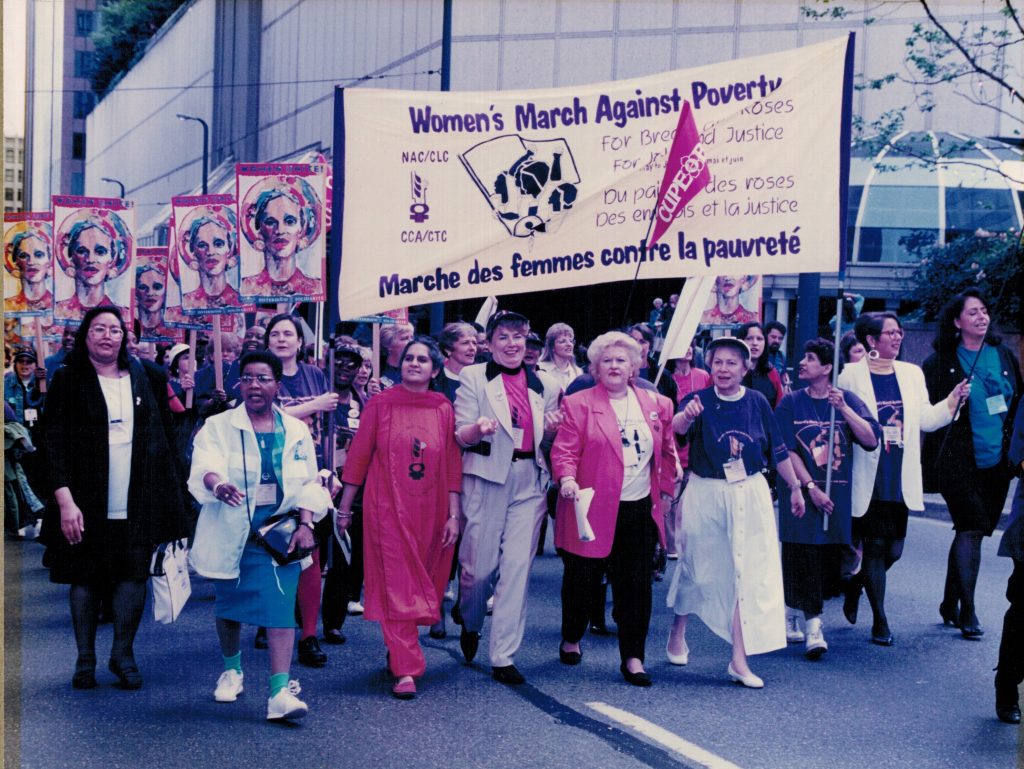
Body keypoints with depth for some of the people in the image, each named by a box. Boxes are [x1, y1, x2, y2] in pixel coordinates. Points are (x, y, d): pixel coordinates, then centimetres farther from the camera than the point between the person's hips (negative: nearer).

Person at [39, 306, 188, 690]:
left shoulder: (144, 377, 9)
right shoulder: (68, 381, 1)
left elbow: (163, 436, 14)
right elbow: (54, 443, -5)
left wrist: (166, 494, 9)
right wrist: (64, 499, -14)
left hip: (138, 502, 2)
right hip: (86, 502, -2)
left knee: (134, 575, -1)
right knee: (84, 578, 4)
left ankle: (123, 654, 14)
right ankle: (85, 659, 17)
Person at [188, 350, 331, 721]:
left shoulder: (295, 430, 8)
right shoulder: (218, 426, 0)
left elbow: (309, 483, 8)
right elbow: (205, 466, -18)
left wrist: (306, 524, -7)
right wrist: (218, 485, -41)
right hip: (231, 532, 0)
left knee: (280, 604, -13)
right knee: (229, 605, 12)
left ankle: (280, 691, -16)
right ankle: (232, 669, 39)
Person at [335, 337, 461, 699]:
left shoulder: (443, 409, 4)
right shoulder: (381, 404, -1)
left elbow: (452, 464, 4)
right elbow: (359, 455, 2)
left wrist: (454, 514, 0)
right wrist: (344, 508, 2)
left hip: (430, 512, 3)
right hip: (388, 509, -3)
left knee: (422, 585, 11)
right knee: (396, 588, -4)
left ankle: (399, 652, 31)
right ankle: (406, 670, -5)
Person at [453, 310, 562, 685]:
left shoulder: (544, 384, 12)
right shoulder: (473, 377, 3)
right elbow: (461, 436, -2)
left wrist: (551, 426, -5)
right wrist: (478, 428, -24)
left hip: (530, 481, 3)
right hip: (486, 478, -3)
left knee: (517, 566, -2)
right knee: (480, 564, 0)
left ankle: (503, 657, 5)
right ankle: (469, 623, 33)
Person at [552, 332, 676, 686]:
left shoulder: (655, 404, 9)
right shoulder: (579, 404, -2)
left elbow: (667, 451, 17)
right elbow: (563, 449, -8)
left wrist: (666, 489, 13)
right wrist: (567, 477, -25)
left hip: (641, 510, 3)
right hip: (592, 510, -3)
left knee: (636, 584, 2)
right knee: (582, 580, 10)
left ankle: (633, 657, 10)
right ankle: (571, 640, 33)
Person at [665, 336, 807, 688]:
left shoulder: (757, 402, 0)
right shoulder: (699, 400, -8)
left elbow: (778, 449, 9)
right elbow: (678, 427, -30)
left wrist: (795, 487, 13)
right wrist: (686, 416, -53)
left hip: (750, 494, 2)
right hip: (705, 494, -2)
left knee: (748, 573, -2)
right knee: (697, 568, 11)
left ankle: (739, 659, 2)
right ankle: (678, 633, 35)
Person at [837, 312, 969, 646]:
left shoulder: (912, 374, 12)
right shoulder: (852, 375, -3)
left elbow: (927, 420, 9)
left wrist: (953, 399, -2)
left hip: (901, 477, 5)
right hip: (868, 477, -5)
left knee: (893, 550, 7)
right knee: (875, 547, -4)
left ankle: (853, 588, 34)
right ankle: (880, 621, 5)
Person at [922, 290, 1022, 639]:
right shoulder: (941, 362, -5)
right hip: (960, 463, -5)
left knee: (970, 531, 12)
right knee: (972, 530, -12)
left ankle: (949, 605, 26)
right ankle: (967, 612, -4)